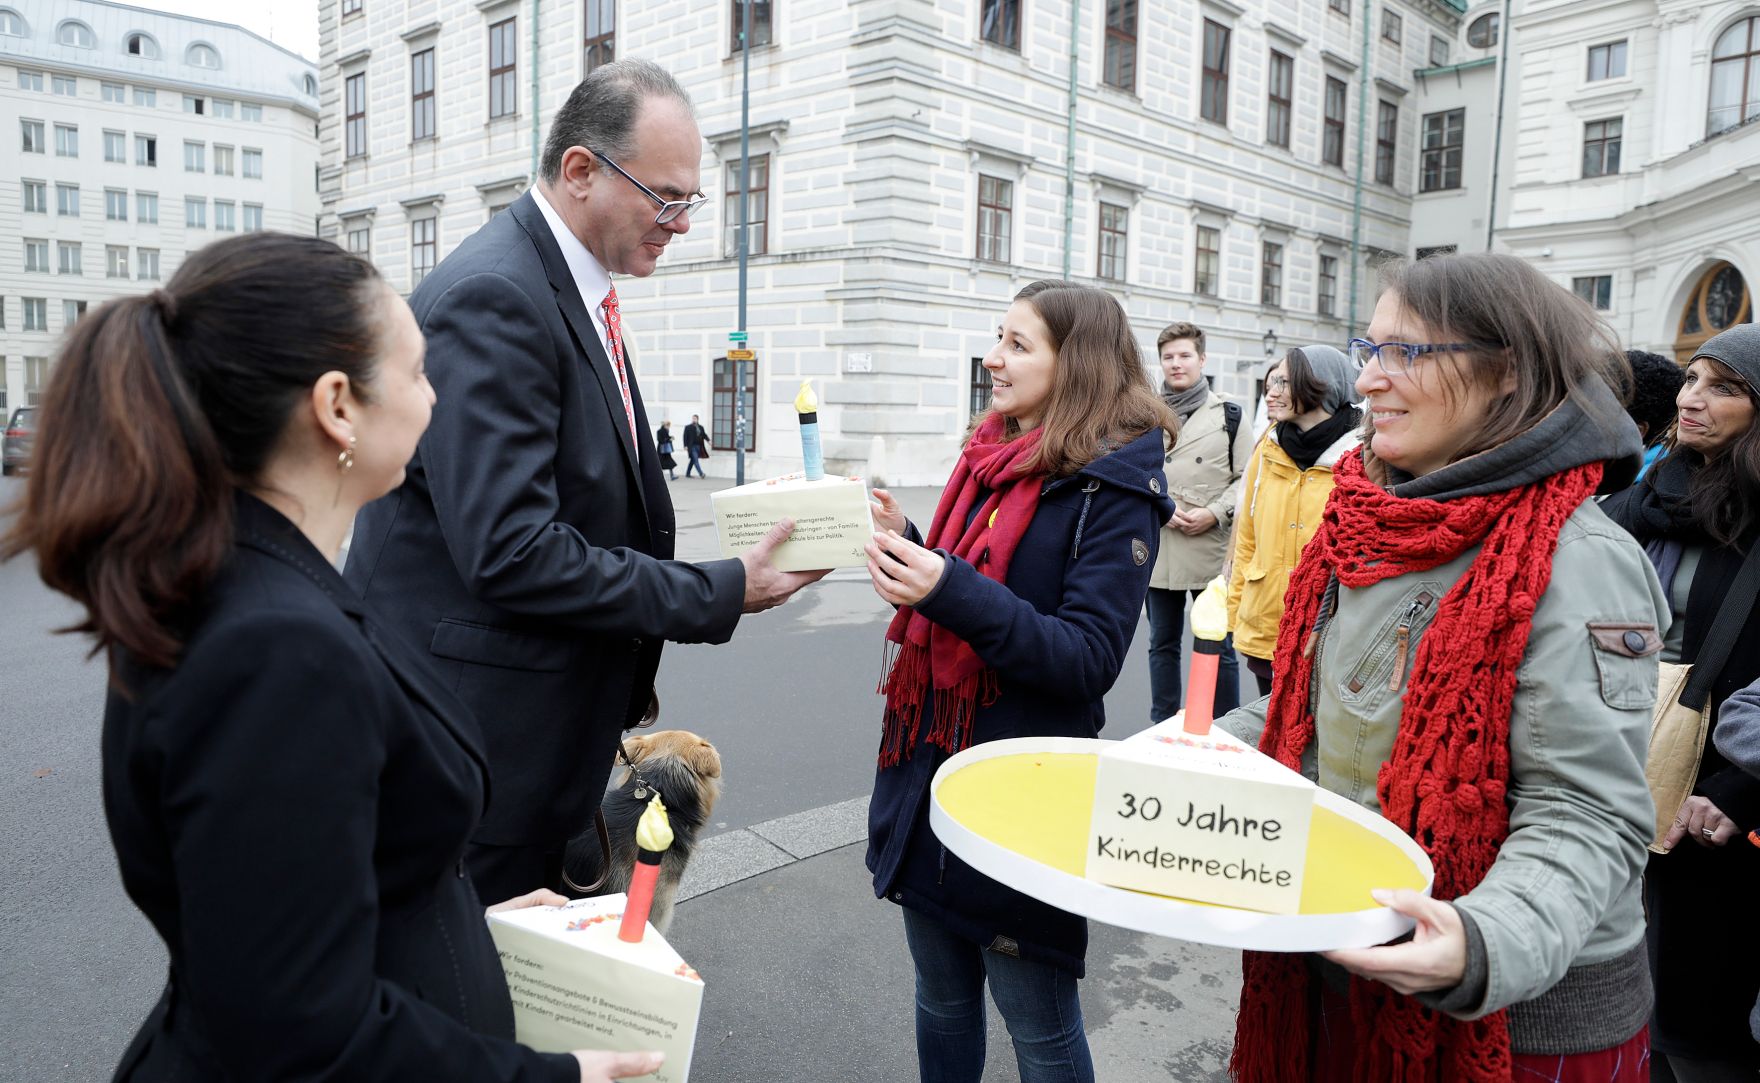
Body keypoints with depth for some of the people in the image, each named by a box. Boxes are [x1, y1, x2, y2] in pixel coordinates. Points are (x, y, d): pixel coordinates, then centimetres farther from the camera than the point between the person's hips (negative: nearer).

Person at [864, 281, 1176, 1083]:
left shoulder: (1113, 487, -12)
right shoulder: (990, 458, 9)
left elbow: (1089, 658, -20)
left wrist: (952, 589, -31)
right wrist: (904, 545, -1)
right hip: (927, 767, 7)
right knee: (941, 996, 21)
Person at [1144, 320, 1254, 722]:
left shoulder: (1228, 414, 3)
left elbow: (1247, 478, 1)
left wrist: (1214, 513, -12)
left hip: (1212, 551, -2)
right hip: (1160, 549, 3)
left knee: (1219, 647, 4)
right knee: (1162, 644, 13)